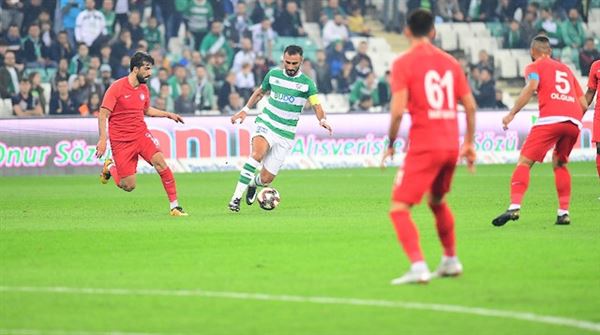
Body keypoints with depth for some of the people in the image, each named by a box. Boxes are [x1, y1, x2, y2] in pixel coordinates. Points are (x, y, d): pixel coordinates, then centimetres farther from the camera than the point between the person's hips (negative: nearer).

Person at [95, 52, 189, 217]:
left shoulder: (144, 89, 7)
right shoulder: (117, 88, -12)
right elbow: (103, 114, -12)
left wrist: (168, 114, 17)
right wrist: (102, 139, -20)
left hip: (141, 134, 5)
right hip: (121, 141, -5)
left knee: (160, 161, -22)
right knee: (128, 186, -5)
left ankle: (175, 206, -16)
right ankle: (110, 167, 29)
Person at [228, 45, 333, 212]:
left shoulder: (307, 83, -4)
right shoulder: (273, 74, 4)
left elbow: (317, 106, -12)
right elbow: (260, 92, 22)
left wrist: (323, 120, -33)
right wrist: (245, 110, 16)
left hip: (285, 134, 0)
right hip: (266, 124, 0)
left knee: (266, 179, -1)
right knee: (257, 154, -33)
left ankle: (253, 183, 39)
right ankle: (236, 197, -32)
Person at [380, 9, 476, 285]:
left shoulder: (404, 63, -5)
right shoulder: (450, 62, 11)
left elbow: (398, 109, -14)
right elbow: (470, 105, 11)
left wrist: (391, 144, -3)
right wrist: (469, 143, 20)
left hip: (423, 146, -6)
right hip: (451, 145, 6)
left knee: (399, 207, -6)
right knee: (437, 201, 28)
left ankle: (418, 267, -22)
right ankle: (451, 261, 34)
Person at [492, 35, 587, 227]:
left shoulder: (535, 67, 15)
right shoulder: (566, 69, 30)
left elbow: (532, 86, -8)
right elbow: (583, 104, 26)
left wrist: (512, 113, -10)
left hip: (551, 118, -5)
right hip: (574, 121, 5)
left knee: (524, 161, -5)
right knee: (559, 164, 24)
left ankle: (515, 207, -23)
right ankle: (564, 212, 14)